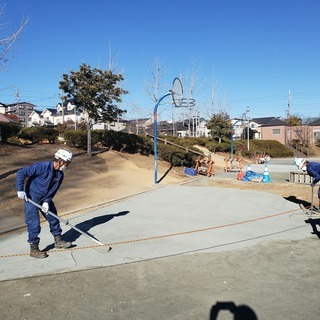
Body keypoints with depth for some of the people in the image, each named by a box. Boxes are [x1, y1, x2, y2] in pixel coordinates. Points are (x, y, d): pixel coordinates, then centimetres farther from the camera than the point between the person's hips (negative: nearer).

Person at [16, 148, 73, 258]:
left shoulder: (60, 175, -3)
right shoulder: (42, 167, -27)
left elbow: (53, 190, 1)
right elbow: (21, 173, -26)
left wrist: (47, 202, -13)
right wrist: (20, 190, -26)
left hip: (45, 199, 8)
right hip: (31, 198, -7)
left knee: (53, 218, 13)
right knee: (34, 224, -5)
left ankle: (58, 241, 30)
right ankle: (34, 249, 8)